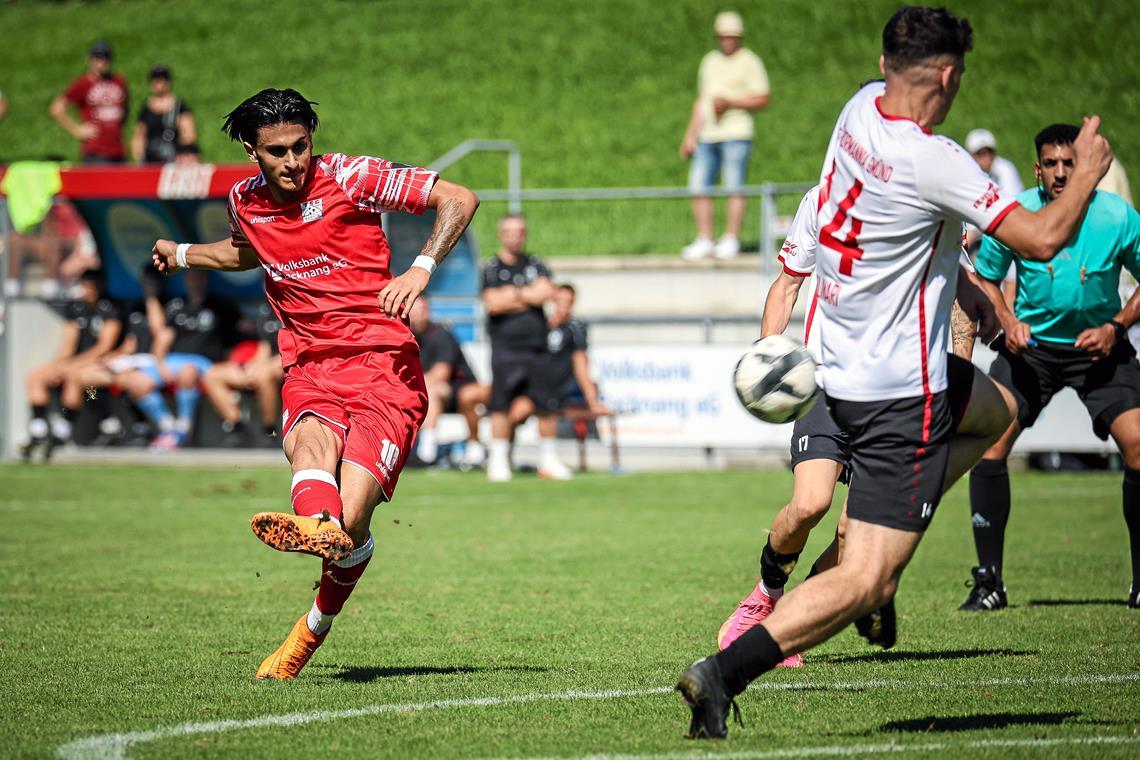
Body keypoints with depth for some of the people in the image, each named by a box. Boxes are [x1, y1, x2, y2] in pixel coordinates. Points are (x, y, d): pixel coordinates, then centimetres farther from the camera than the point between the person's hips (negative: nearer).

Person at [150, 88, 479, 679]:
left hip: (383, 363, -3)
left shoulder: (350, 177, -4)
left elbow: (460, 200, -5)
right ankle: (315, 525, -69)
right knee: (310, 438, -36)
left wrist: (421, 269, -18)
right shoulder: (244, 202, 12)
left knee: (351, 525, -19)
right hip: (309, 366, 3)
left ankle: (317, 624, 6)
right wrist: (183, 254, 44)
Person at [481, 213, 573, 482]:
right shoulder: (491, 269, 4)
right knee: (501, 406, -7)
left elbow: (547, 293, -3)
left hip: (536, 347, 3)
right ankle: (498, 461, 1)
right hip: (505, 348, -3)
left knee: (547, 406, 1)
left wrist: (513, 294, -9)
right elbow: (493, 304, -10)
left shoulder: (536, 266, 14)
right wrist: (529, 295, -6)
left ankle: (548, 460, 13)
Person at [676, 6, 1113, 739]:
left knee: (998, 409, 33)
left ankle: (886, 541, 23)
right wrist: (1089, 170, -4)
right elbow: (1042, 239, -21)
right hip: (898, 395, -9)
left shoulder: (862, 108, 0)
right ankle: (725, 671, -17)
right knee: (865, 583, -8)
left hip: (843, 366, 9)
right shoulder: (932, 162, -25)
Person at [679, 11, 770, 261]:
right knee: (698, 188, 1)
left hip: (736, 134, -6)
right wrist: (690, 135, 20)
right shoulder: (710, 60, 20)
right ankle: (704, 241, 7)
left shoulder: (749, 62, 2)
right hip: (707, 136, 6)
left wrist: (730, 102, -14)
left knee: (735, 188, -8)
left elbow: (762, 100, -4)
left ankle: (731, 240, -4)